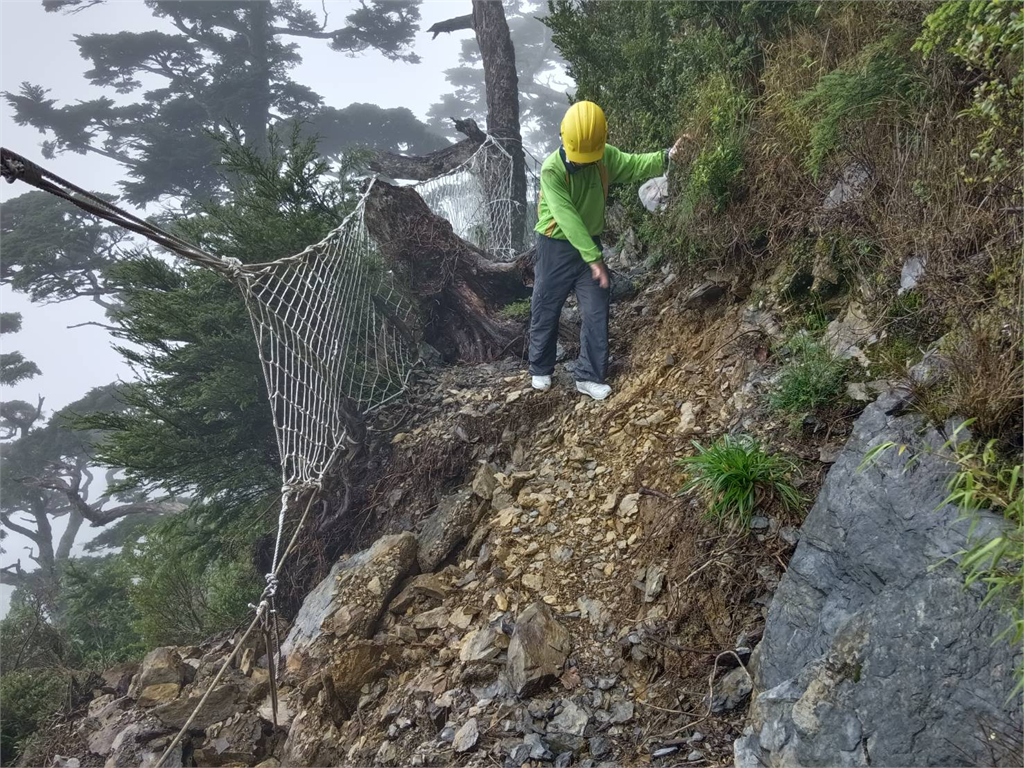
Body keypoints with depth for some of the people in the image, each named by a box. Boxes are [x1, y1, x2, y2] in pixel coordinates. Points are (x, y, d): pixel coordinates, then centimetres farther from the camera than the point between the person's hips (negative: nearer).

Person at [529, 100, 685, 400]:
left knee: (596, 312, 3)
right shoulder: (552, 169, -24)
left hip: (591, 243, 4)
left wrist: (666, 157, -34)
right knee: (545, 311, 7)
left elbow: (637, 165, -14)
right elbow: (567, 218, -30)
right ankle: (540, 370, 27)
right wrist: (593, 258, -34)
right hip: (556, 247, -4)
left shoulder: (606, 157, -8)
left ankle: (589, 376, 13)